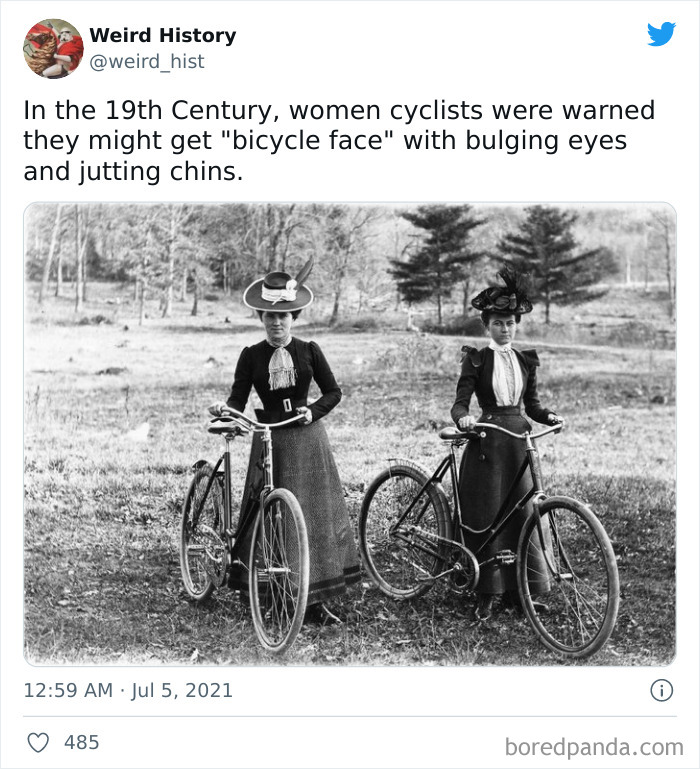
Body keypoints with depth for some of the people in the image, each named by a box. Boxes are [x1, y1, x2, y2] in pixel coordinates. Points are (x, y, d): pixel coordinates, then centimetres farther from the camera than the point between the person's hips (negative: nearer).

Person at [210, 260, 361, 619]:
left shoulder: (308, 351, 3)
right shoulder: (251, 356, 2)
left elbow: (333, 391, 5)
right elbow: (238, 399, -3)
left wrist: (313, 410, -12)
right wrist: (223, 408, -23)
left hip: (307, 437, 0)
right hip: (269, 439, 0)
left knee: (314, 515, 0)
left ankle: (314, 598, 8)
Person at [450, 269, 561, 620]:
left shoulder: (526, 360, 11)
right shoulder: (476, 359, -1)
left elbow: (531, 404, 14)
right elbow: (460, 403, -7)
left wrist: (548, 416, -6)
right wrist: (463, 417, -29)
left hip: (517, 441, 3)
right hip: (486, 443, -3)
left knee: (521, 514, 1)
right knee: (486, 517, -2)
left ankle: (519, 589, 12)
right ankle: (486, 594, 7)